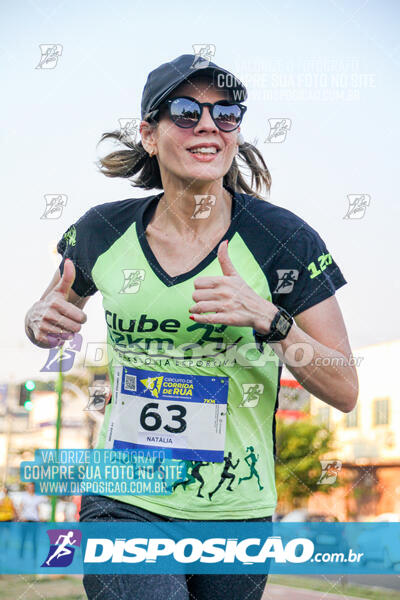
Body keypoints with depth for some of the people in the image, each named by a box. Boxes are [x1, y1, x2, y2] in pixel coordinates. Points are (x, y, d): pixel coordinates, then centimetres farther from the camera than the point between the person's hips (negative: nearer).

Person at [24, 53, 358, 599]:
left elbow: (345, 391, -7)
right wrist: (44, 323, -6)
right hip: (124, 503, 0)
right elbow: (47, 312, 18)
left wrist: (268, 319, -23)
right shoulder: (102, 232, -1)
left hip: (236, 512, 0)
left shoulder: (283, 238, -7)